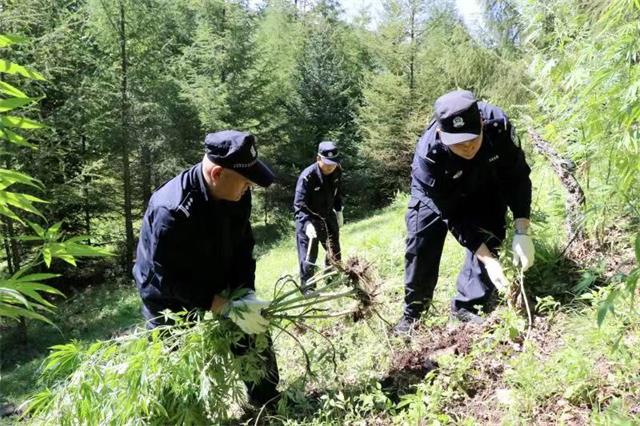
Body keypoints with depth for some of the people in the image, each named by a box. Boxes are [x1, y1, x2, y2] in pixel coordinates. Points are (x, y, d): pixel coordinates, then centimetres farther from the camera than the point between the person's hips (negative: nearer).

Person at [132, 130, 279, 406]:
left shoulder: (237, 194, -16)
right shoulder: (170, 211, -36)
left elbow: (243, 247, -5)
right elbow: (171, 279, -30)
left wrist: (247, 293, -18)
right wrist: (228, 309, -33)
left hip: (218, 290, 7)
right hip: (172, 302, -6)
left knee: (256, 337, 13)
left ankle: (266, 400, 37)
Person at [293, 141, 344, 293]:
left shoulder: (337, 171, -12)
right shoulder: (307, 176, -30)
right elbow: (299, 205, -30)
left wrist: (339, 211, 10)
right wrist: (307, 224, -42)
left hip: (328, 216, 6)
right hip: (308, 219, -6)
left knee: (335, 251, 18)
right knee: (308, 255, -4)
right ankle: (307, 287, 12)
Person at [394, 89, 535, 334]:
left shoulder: (498, 124, -36)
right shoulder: (428, 155, -41)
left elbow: (517, 176, -23)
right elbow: (452, 216, -34)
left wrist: (522, 232, -32)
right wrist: (487, 259, -37)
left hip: (483, 187, 3)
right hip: (436, 195, -2)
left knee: (488, 236, -13)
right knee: (421, 244, -10)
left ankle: (467, 306, 2)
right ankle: (413, 310, 11)